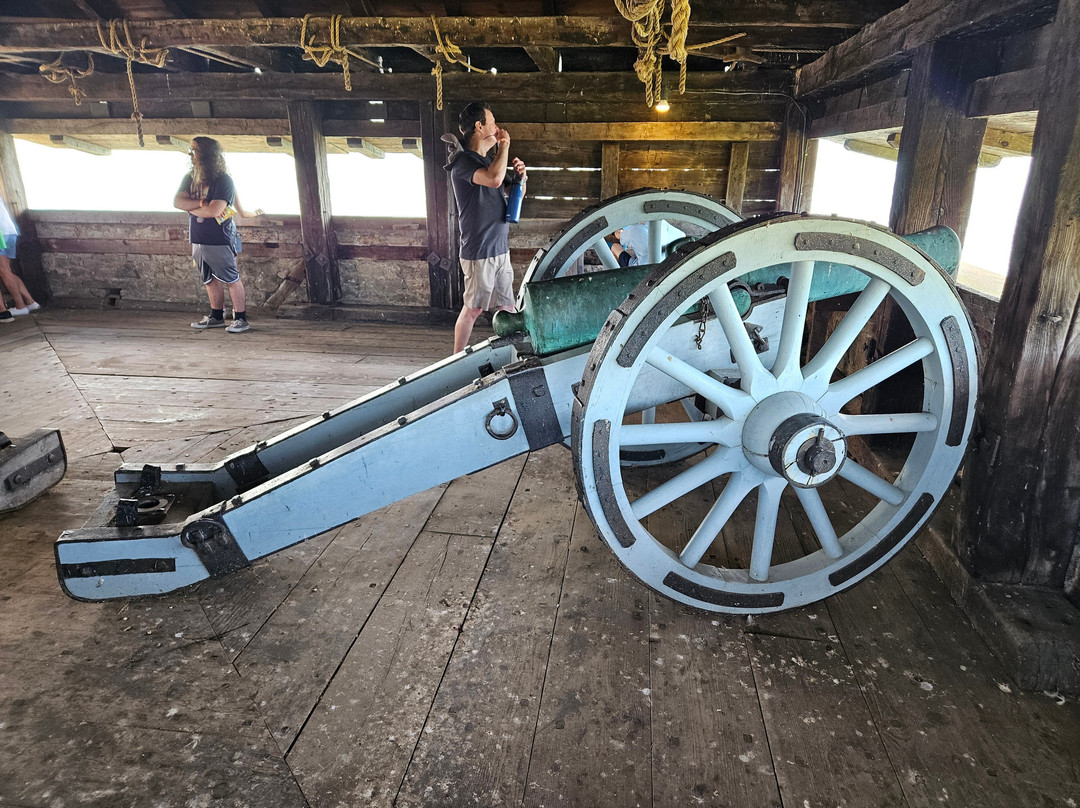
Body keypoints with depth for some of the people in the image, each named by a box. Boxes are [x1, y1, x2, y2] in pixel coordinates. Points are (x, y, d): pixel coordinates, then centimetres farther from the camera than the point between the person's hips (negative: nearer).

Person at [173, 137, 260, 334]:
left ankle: (240, 319, 1)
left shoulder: (223, 180, -11)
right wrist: (201, 203, -14)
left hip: (219, 240, -7)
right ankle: (216, 317, 21)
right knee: (210, 280, 13)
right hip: (198, 240, 7)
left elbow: (214, 210, -21)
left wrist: (190, 207, -7)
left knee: (231, 279, -3)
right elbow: (177, 201, -1)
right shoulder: (190, 178, 11)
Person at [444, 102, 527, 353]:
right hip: (479, 252, -8)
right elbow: (494, 179, -33)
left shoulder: (488, 160, 17)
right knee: (473, 309, 1)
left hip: (500, 248, 8)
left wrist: (521, 176, 4)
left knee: (506, 309, 10)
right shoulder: (463, 161, -13)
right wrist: (504, 146, -17)